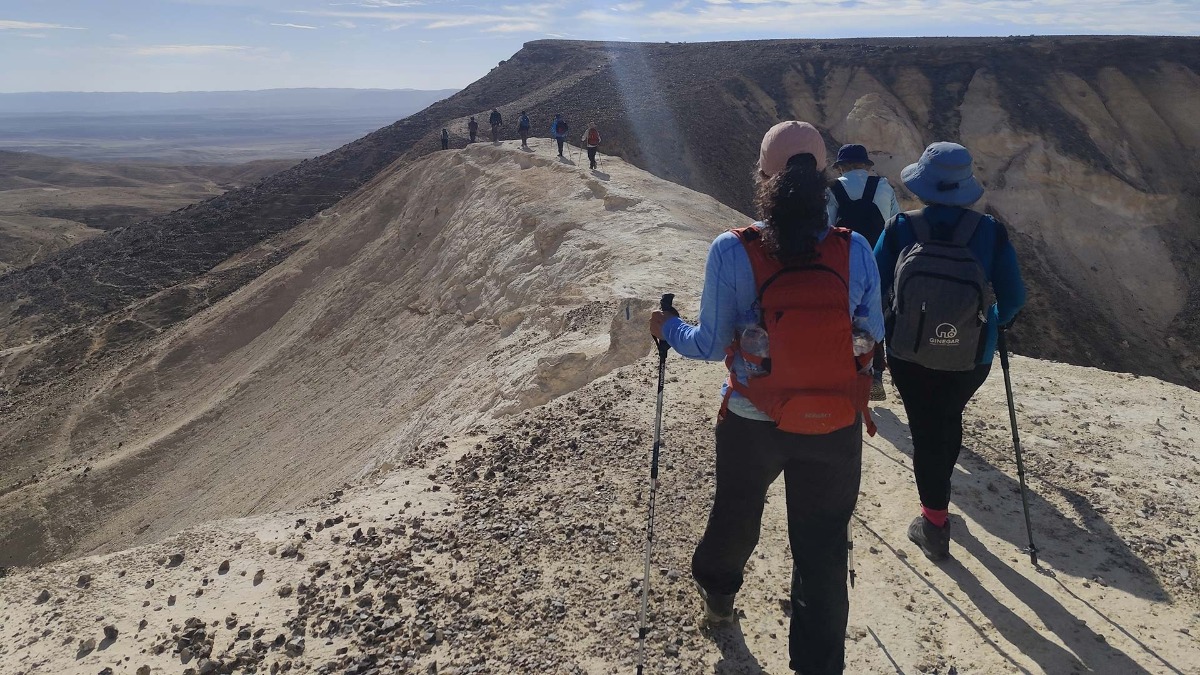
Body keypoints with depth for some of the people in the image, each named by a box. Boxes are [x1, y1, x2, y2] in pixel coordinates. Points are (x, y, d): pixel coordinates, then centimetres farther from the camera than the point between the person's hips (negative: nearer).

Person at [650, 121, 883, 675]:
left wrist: (666, 328, 8)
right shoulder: (854, 249, -11)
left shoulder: (731, 251, -17)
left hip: (752, 422, 0)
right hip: (836, 427, 0)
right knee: (822, 551, 14)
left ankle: (717, 591, 56)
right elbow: (872, 334, 0)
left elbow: (711, 345, -11)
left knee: (736, 513, 28)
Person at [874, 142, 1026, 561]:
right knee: (949, 419, 26)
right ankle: (938, 492, 51)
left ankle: (935, 524, 23)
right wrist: (994, 321, 17)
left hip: (908, 353, -1)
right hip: (970, 358, 2)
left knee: (926, 429, 13)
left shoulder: (900, 230, -13)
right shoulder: (991, 233, -11)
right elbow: (1013, 298, -4)